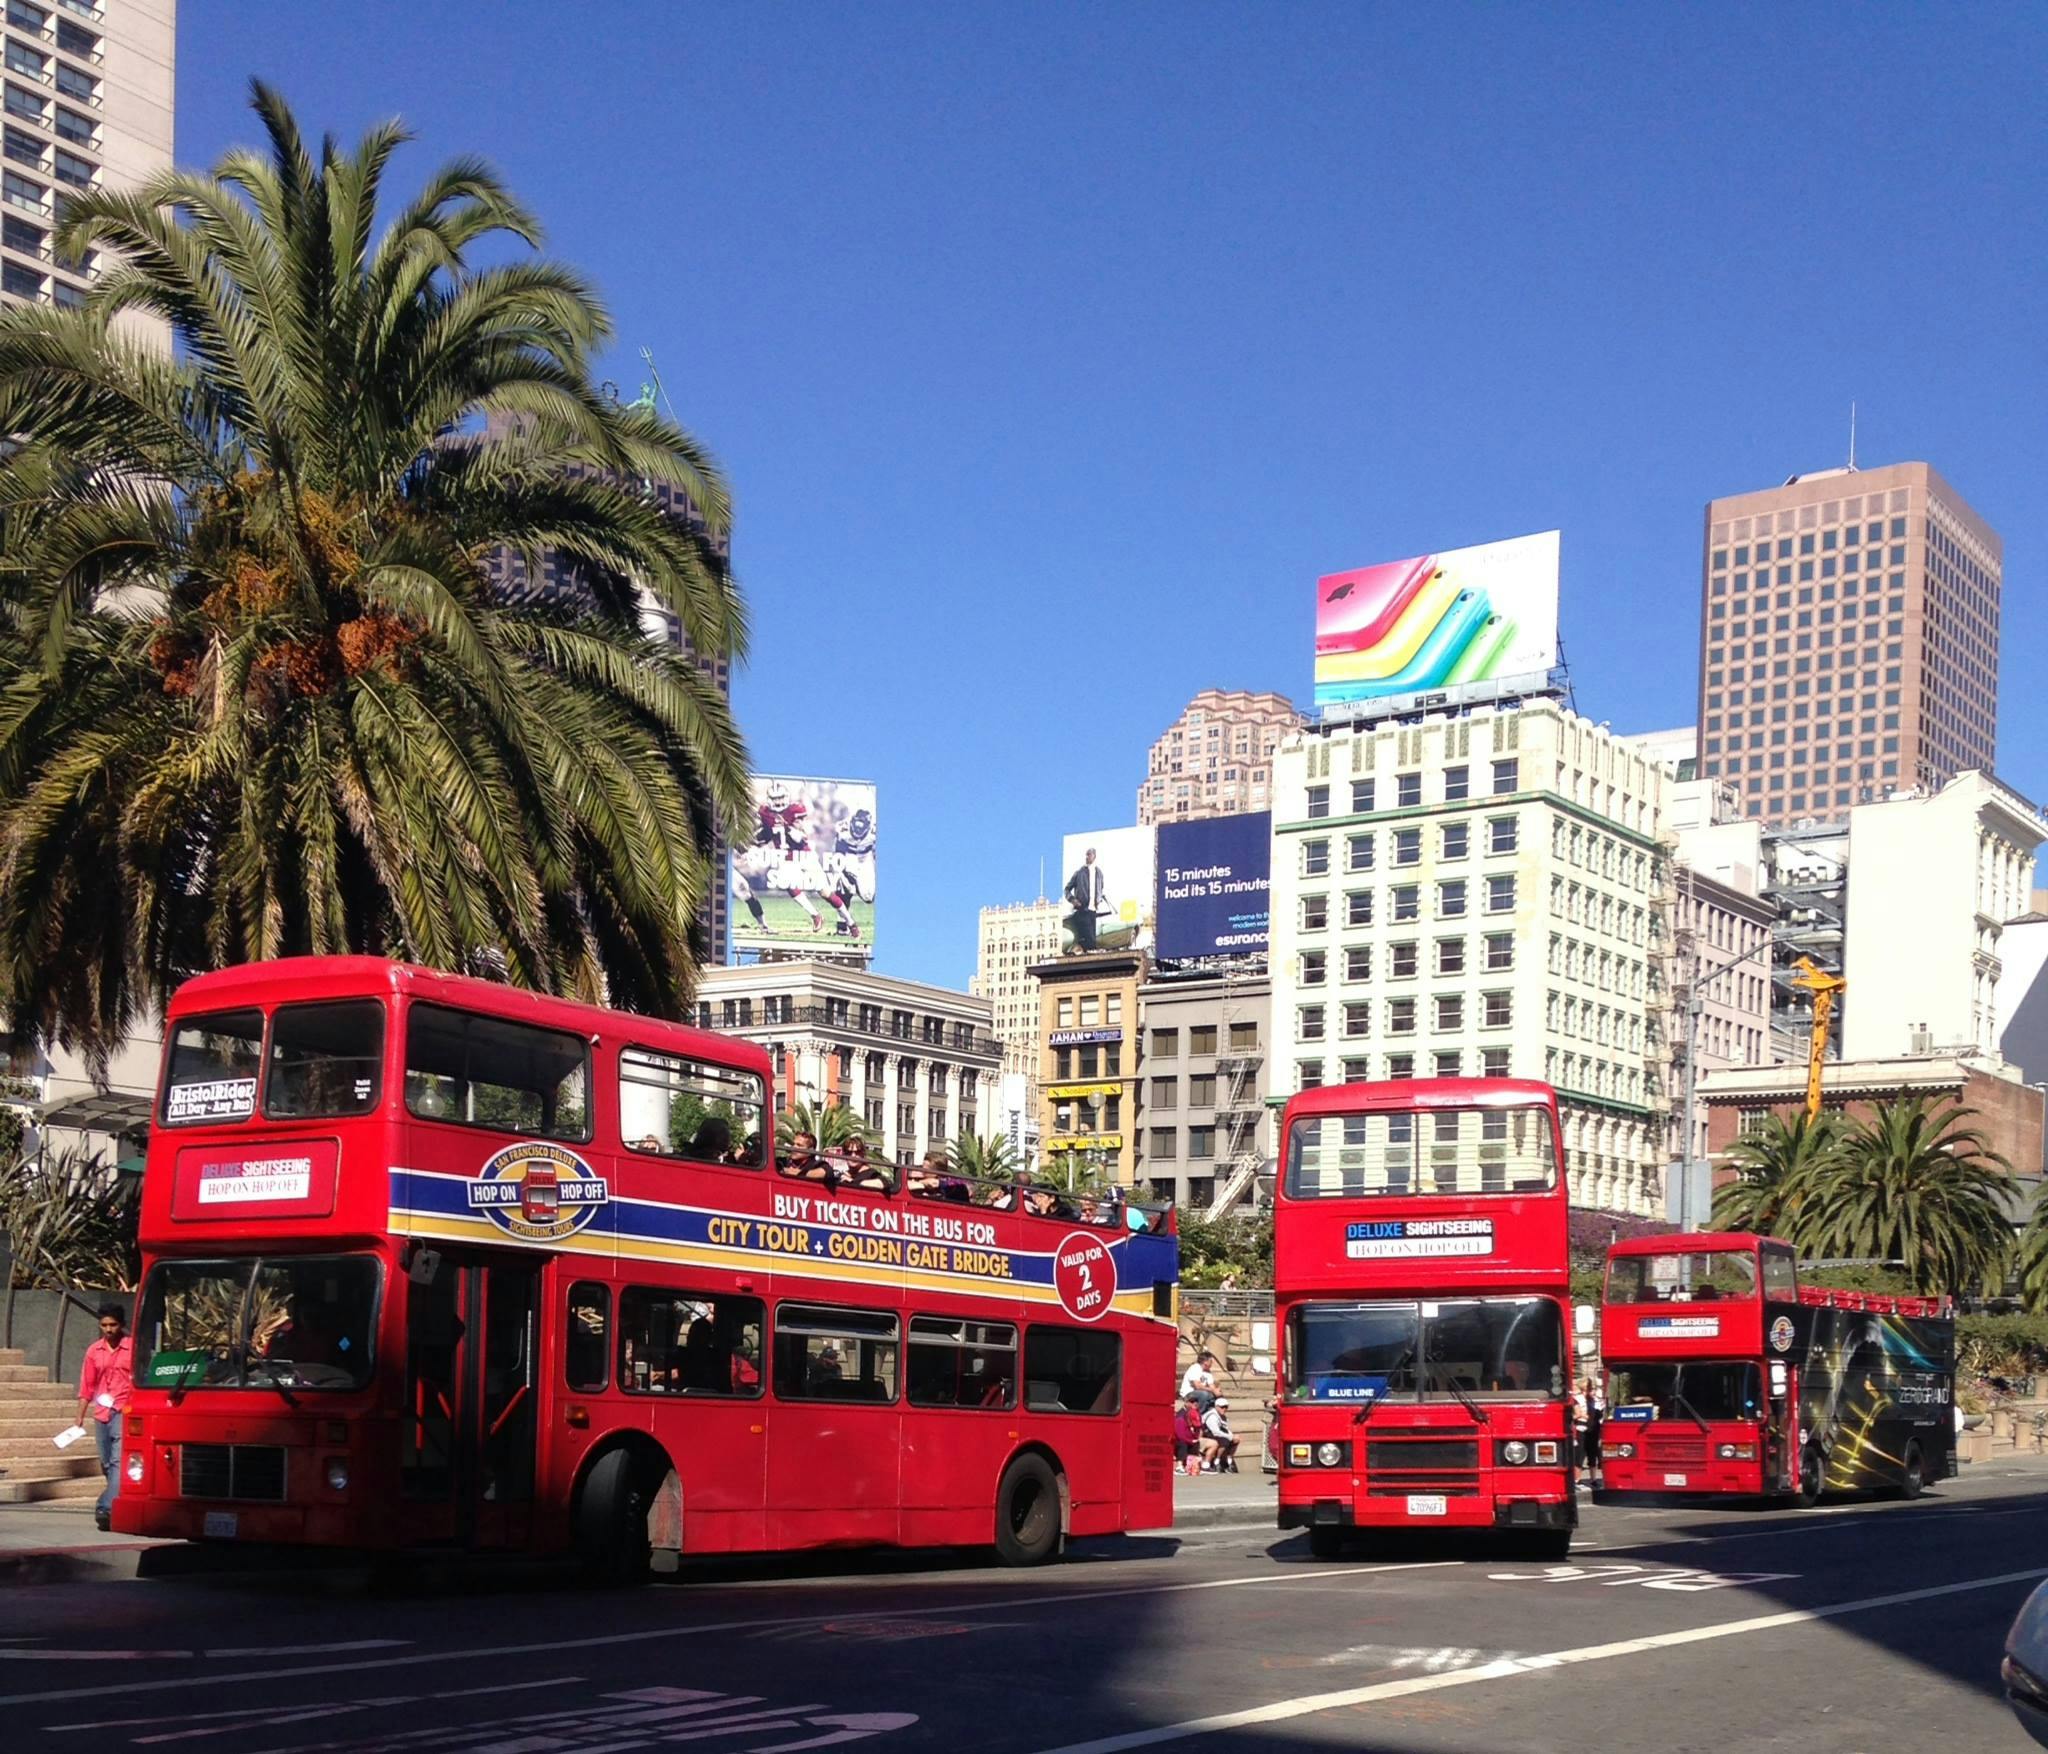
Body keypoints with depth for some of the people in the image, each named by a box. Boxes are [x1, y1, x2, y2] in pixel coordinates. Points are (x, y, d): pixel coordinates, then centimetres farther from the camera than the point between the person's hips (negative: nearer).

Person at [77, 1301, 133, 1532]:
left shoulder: (132, 1348, -2)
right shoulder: (94, 1351, 10)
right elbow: (86, 1386, 14)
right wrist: (80, 1418, 10)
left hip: (125, 1412, -5)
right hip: (101, 1414, 5)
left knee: (119, 1461, -17)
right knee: (106, 1464, 11)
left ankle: (106, 1508, -25)